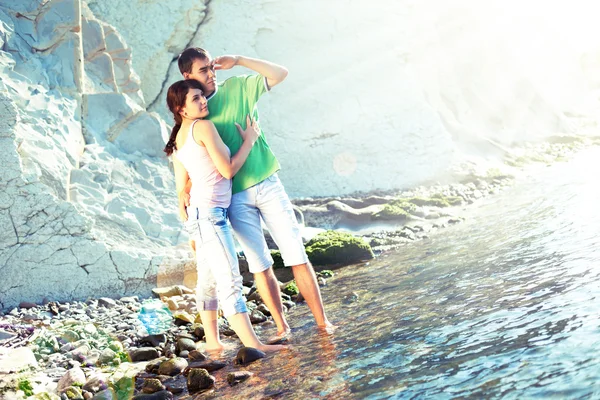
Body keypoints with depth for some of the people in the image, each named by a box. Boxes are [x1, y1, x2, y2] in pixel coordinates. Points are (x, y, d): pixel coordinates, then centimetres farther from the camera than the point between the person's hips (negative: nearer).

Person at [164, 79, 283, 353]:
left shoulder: (178, 139, 14)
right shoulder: (203, 127, -11)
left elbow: (181, 187, 15)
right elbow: (228, 169, -10)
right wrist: (249, 140, 2)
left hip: (197, 213, 10)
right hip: (209, 212, -10)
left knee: (209, 279, 13)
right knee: (230, 279, -13)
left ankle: (212, 341, 18)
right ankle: (253, 345, -16)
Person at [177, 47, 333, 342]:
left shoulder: (237, 88, 2)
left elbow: (280, 73, -3)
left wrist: (238, 61, -9)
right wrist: (183, 190, -10)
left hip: (267, 184, 0)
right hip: (236, 197, 0)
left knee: (297, 255, -1)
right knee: (259, 265, 2)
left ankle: (322, 322, 4)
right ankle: (281, 327, 13)